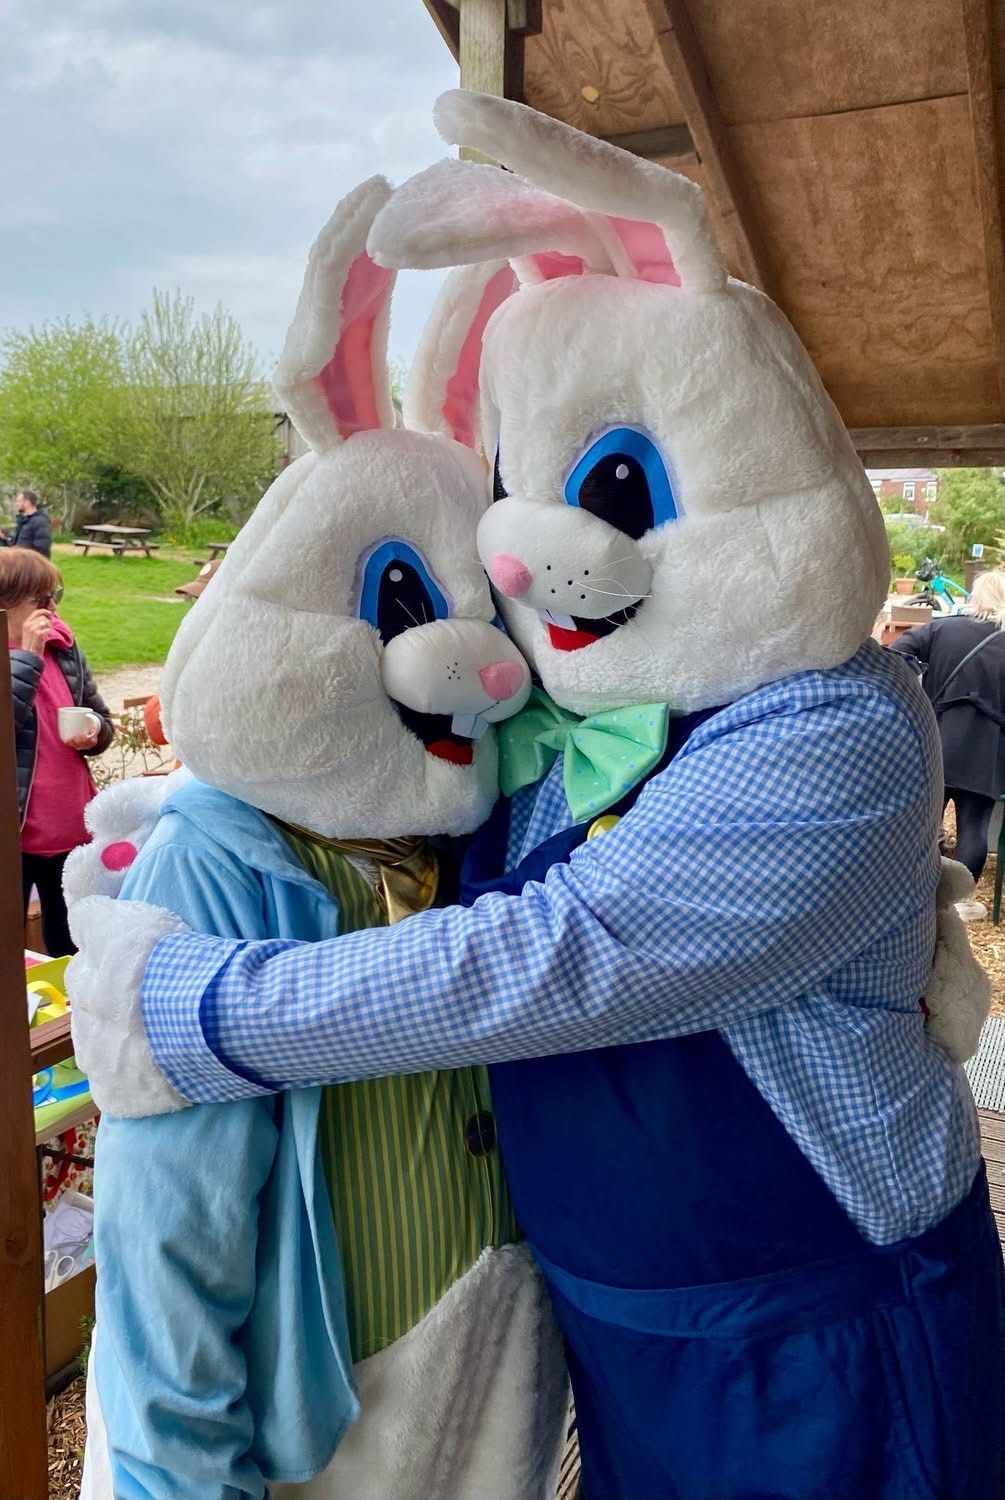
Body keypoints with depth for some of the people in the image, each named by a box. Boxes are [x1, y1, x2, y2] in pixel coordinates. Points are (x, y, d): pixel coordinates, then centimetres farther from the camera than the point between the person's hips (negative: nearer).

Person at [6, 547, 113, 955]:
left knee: (70, 942, 23)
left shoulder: (64, 647, 3)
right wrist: (27, 657, -24)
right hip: (16, 831, -5)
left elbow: (101, 717, 13)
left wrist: (95, 732, -9)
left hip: (72, 827, 5)